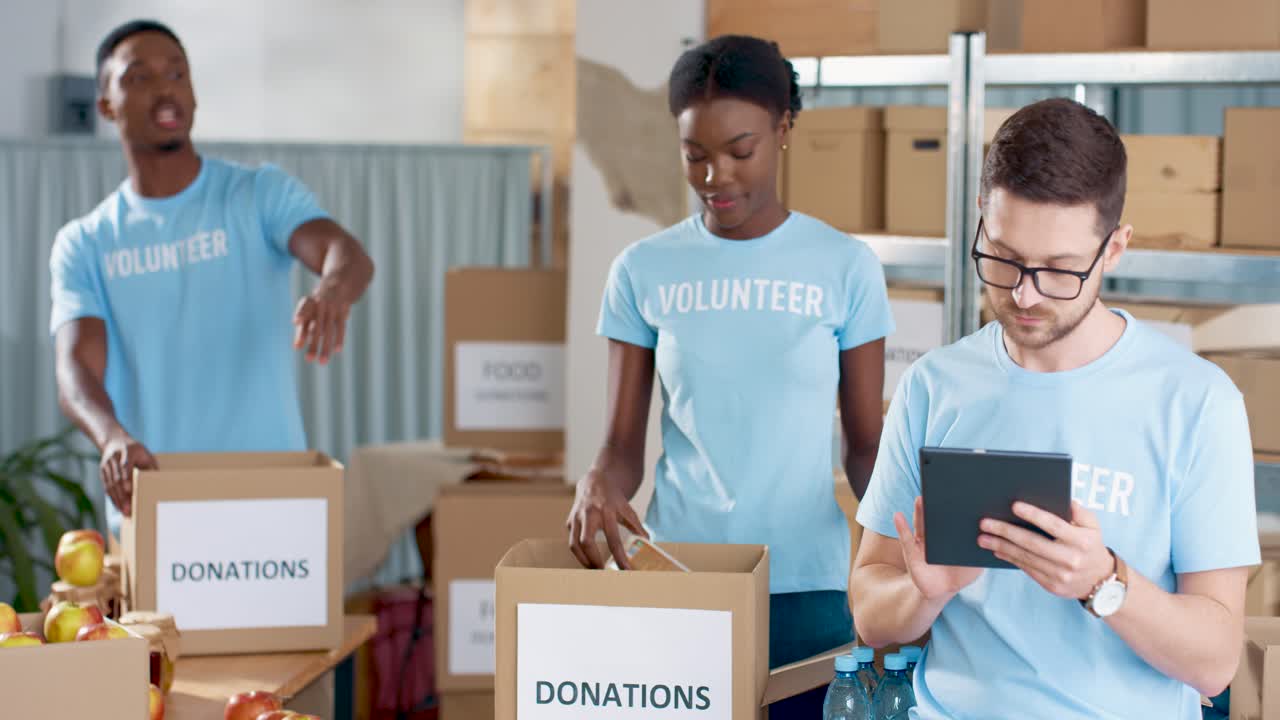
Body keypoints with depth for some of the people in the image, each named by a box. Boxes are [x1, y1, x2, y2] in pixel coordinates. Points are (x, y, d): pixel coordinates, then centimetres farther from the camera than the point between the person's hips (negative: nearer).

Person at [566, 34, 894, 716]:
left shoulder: (845, 265, 1)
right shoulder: (644, 270, 3)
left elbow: (866, 444, 4)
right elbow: (623, 443, 4)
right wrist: (598, 483, -19)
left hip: (807, 586, -1)